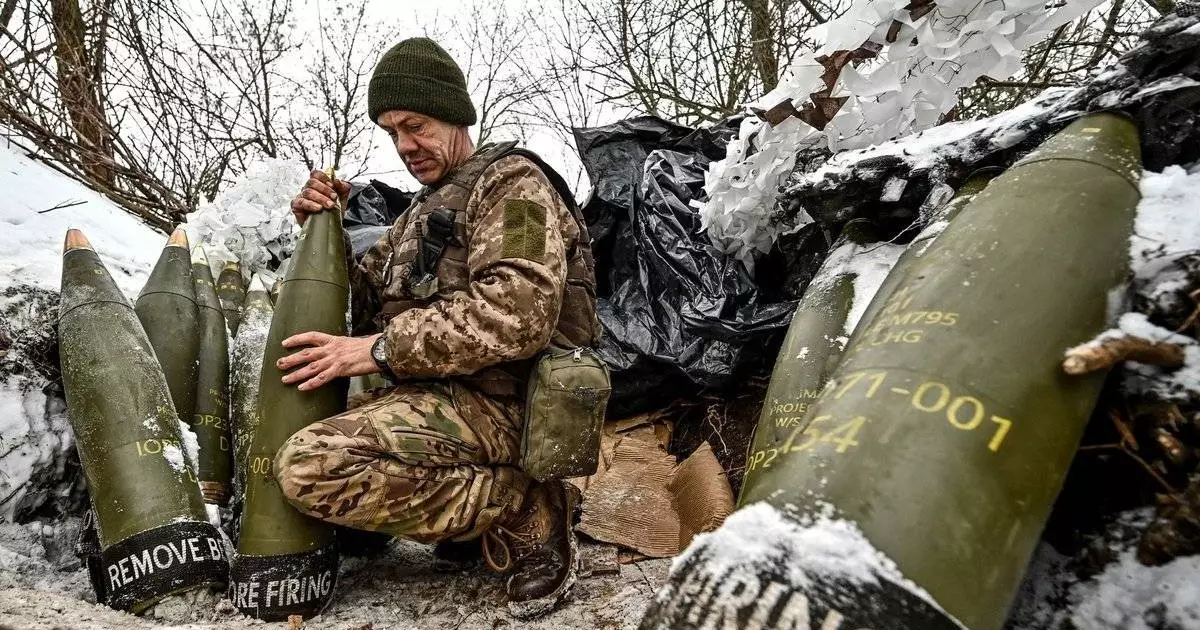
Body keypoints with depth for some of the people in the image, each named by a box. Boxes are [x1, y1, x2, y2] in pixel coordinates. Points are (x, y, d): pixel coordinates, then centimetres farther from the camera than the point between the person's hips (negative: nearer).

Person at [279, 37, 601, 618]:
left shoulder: (511, 181, -4)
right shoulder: (423, 210, 25)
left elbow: (519, 311, -22)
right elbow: (366, 304, 24)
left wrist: (381, 350, -20)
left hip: (494, 403, -10)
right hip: (438, 397, 10)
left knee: (310, 465, -26)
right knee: (291, 429, 21)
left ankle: (527, 510, -13)